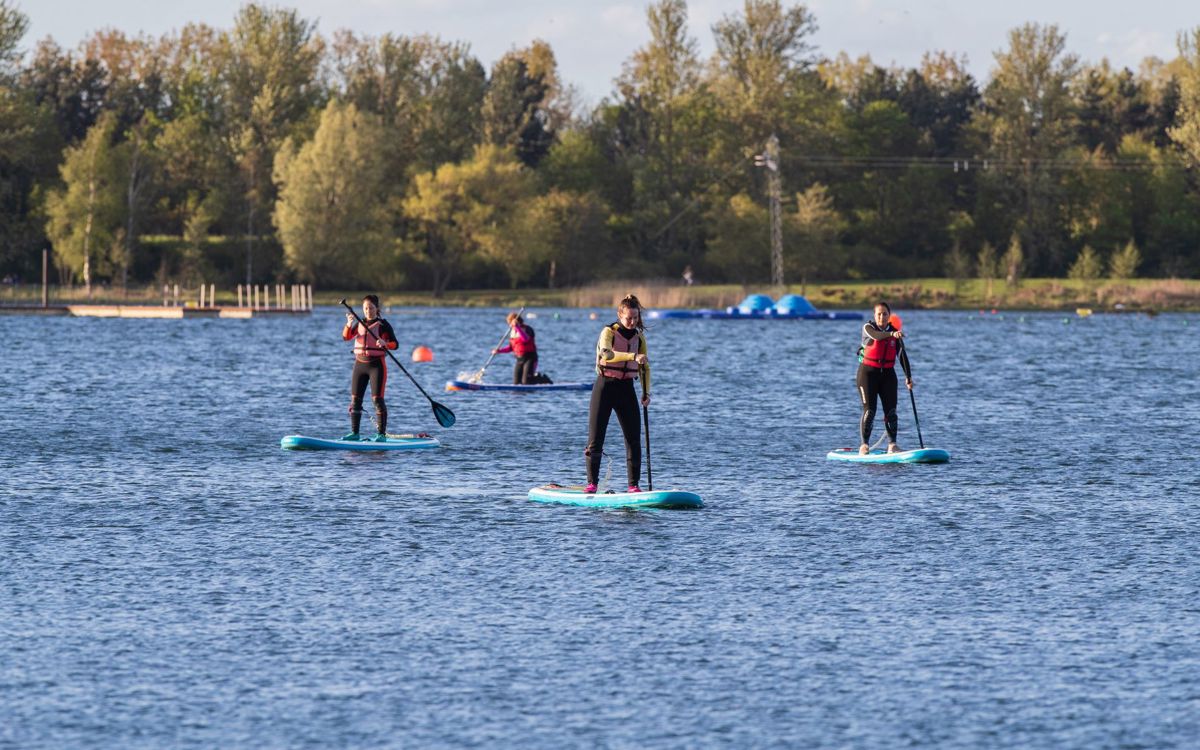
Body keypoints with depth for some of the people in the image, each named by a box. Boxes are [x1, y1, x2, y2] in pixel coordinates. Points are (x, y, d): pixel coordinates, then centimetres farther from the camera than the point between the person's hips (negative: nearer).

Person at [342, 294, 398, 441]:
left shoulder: (383, 325, -3)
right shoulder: (359, 323, 10)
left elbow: (395, 344, -5)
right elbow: (346, 337, -1)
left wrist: (385, 344, -26)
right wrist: (349, 325, -20)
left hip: (376, 365, -5)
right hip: (359, 364, 5)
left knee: (377, 399, -9)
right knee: (355, 399, 3)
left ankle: (382, 434, -7)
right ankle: (354, 433, 10)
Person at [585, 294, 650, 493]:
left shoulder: (639, 337, 8)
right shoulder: (609, 332, -9)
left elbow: (645, 366, 14)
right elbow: (606, 354, -30)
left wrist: (646, 392, 2)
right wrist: (633, 356, -40)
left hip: (626, 388, 4)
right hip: (605, 387, -4)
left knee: (634, 438, -2)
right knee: (595, 438, -5)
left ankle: (633, 484, 4)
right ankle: (592, 483, 3)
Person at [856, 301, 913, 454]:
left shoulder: (894, 330, 3)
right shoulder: (868, 327, -7)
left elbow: (902, 355, 1)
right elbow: (876, 336, -31)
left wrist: (908, 377, -7)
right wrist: (892, 334, -51)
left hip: (887, 374, 3)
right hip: (868, 373, -3)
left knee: (891, 411, -5)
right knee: (869, 410, -6)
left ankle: (892, 444, -2)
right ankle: (865, 444, 0)